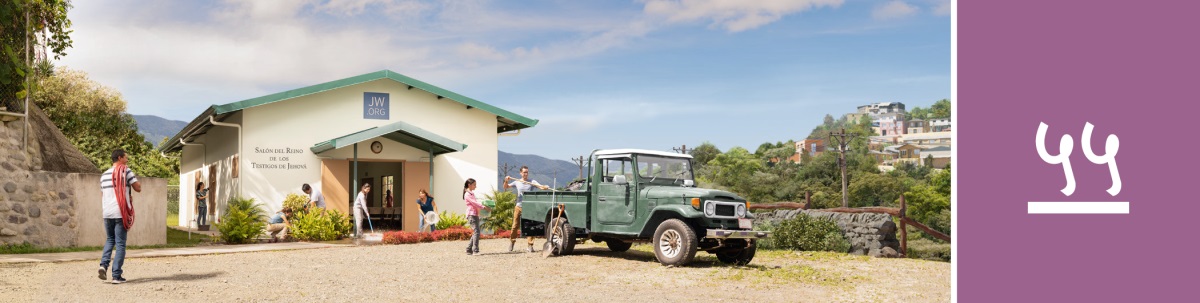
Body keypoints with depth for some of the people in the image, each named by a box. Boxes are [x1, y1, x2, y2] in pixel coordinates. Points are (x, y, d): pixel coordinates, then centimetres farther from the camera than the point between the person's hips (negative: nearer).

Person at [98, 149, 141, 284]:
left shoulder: (104, 175, 15)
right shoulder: (125, 171, -4)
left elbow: (101, 196, 19)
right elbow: (138, 188, -7)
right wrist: (136, 179, 10)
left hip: (107, 213, 5)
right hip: (121, 213, -5)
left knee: (109, 240, 22)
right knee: (120, 244, -1)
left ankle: (103, 264, 1)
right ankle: (116, 275, -2)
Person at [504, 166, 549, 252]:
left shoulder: (532, 182, 1)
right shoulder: (517, 182, 7)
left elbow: (541, 186, -12)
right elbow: (505, 187, 11)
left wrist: (545, 187, -34)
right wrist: (506, 181, -9)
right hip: (519, 207, 2)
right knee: (515, 226, 6)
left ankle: (530, 245, -1)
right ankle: (512, 241, 24)